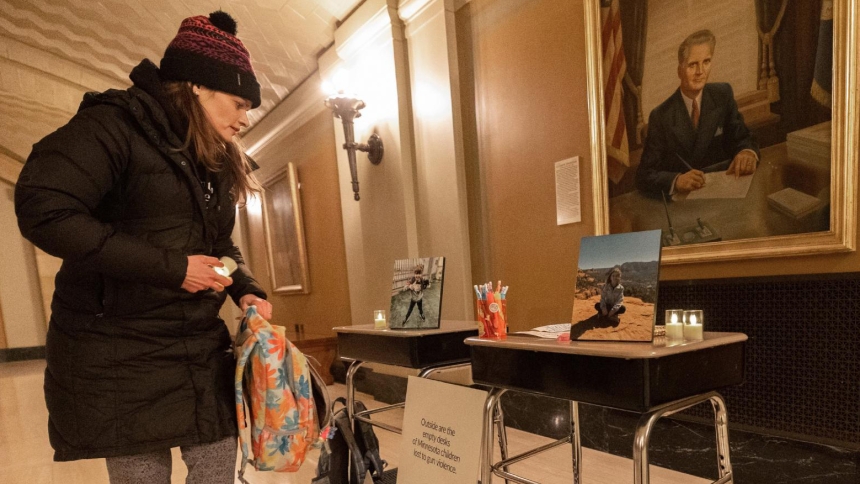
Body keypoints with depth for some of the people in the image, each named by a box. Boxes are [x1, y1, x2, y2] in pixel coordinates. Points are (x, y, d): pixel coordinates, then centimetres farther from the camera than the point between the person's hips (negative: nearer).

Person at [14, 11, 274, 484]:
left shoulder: (214, 162, 12)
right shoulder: (118, 123, -12)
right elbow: (43, 209, -24)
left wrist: (246, 289, -2)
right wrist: (170, 267, -23)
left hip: (202, 348, 7)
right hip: (120, 355, -6)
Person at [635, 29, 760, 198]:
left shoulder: (723, 95, 2)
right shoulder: (661, 116, -9)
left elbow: (741, 138, 8)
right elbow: (644, 175, -12)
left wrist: (747, 152, -16)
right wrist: (676, 181, -32)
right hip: (679, 200, -3)